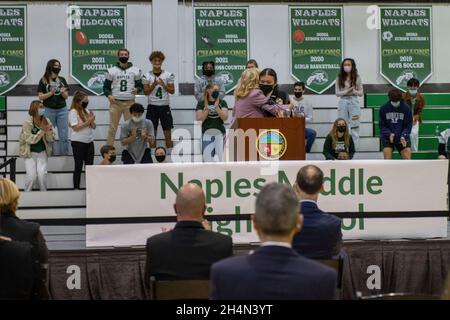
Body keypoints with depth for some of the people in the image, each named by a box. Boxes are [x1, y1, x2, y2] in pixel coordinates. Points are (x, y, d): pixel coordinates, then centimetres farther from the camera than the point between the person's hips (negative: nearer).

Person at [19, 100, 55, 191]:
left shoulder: (47, 121, -3)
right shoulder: (27, 123, -13)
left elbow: (50, 139, -2)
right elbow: (30, 140, -19)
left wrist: (48, 131, -22)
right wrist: (42, 131, -26)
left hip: (42, 152, 2)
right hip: (30, 153, -2)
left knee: (42, 174, -14)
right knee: (31, 175, -14)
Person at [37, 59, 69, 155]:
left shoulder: (62, 80, 7)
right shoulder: (43, 81, 0)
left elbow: (66, 96, 9)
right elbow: (41, 97, -3)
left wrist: (63, 92, -12)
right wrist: (51, 93, -16)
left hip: (62, 110, 2)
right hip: (49, 110, -2)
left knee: (64, 137, 1)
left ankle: (65, 156, 7)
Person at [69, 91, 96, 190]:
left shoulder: (87, 111, 12)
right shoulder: (73, 112, -7)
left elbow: (94, 127, 12)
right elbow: (75, 127, -17)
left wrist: (92, 120, -8)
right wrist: (88, 122, -16)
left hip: (89, 141, 6)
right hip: (78, 142, -6)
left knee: (89, 166, 6)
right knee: (78, 166, -1)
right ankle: (76, 187, 6)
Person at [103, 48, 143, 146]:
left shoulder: (135, 71, 9)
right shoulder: (112, 71, 8)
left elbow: (140, 85, 10)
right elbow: (106, 86, 10)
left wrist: (136, 89, -12)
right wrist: (108, 95, -9)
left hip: (130, 102, 1)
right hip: (115, 102, -1)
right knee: (112, 127, 0)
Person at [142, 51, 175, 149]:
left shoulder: (168, 75, 2)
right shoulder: (147, 76, 2)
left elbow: (172, 91, 1)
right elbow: (146, 92, 0)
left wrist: (163, 85, -14)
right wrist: (154, 84, -15)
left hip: (165, 106, 0)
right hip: (152, 106, 0)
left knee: (168, 132, 0)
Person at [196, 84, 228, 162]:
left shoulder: (222, 103, 6)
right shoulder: (201, 103, 3)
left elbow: (225, 117, -5)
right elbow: (199, 119, -3)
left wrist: (216, 107, -12)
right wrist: (207, 108, -12)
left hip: (219, 132, 1)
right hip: (206, 133, 0)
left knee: (221, 156, -2)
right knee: (207, 157, -1)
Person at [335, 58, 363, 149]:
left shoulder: (357, 78, 2)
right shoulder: (339, 78, 3)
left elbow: (361, 93, 4)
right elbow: (337, 93, 1)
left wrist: (354, 91, -17)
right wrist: (346, 91, -16)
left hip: (353, 102, -1)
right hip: (343, 102, 1)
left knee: (354, 126, 0)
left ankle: (355, 148, 5)